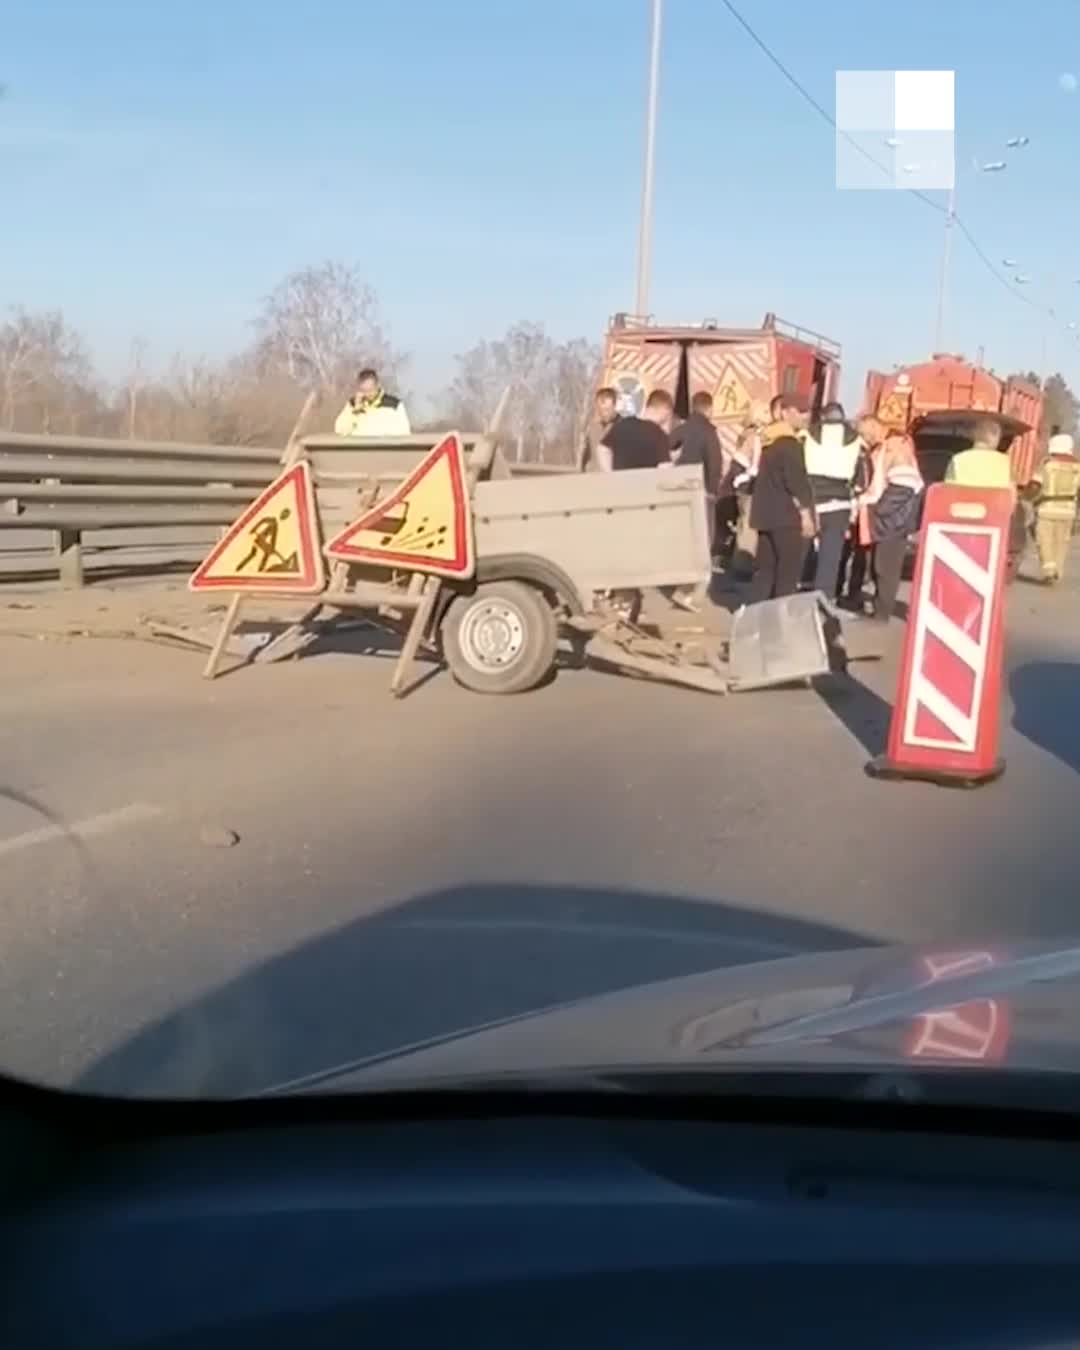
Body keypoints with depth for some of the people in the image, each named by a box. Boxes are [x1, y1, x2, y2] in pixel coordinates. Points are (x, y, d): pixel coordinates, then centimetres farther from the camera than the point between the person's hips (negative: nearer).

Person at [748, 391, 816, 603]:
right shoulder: (789, 442, -12)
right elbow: (796, 481, -18)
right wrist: (805, 512, -15)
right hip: (787, 515, -9)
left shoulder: (768, 440, 16)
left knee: (765, 569, 9)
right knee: (788, 571, -3)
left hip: (767, 513, 9)